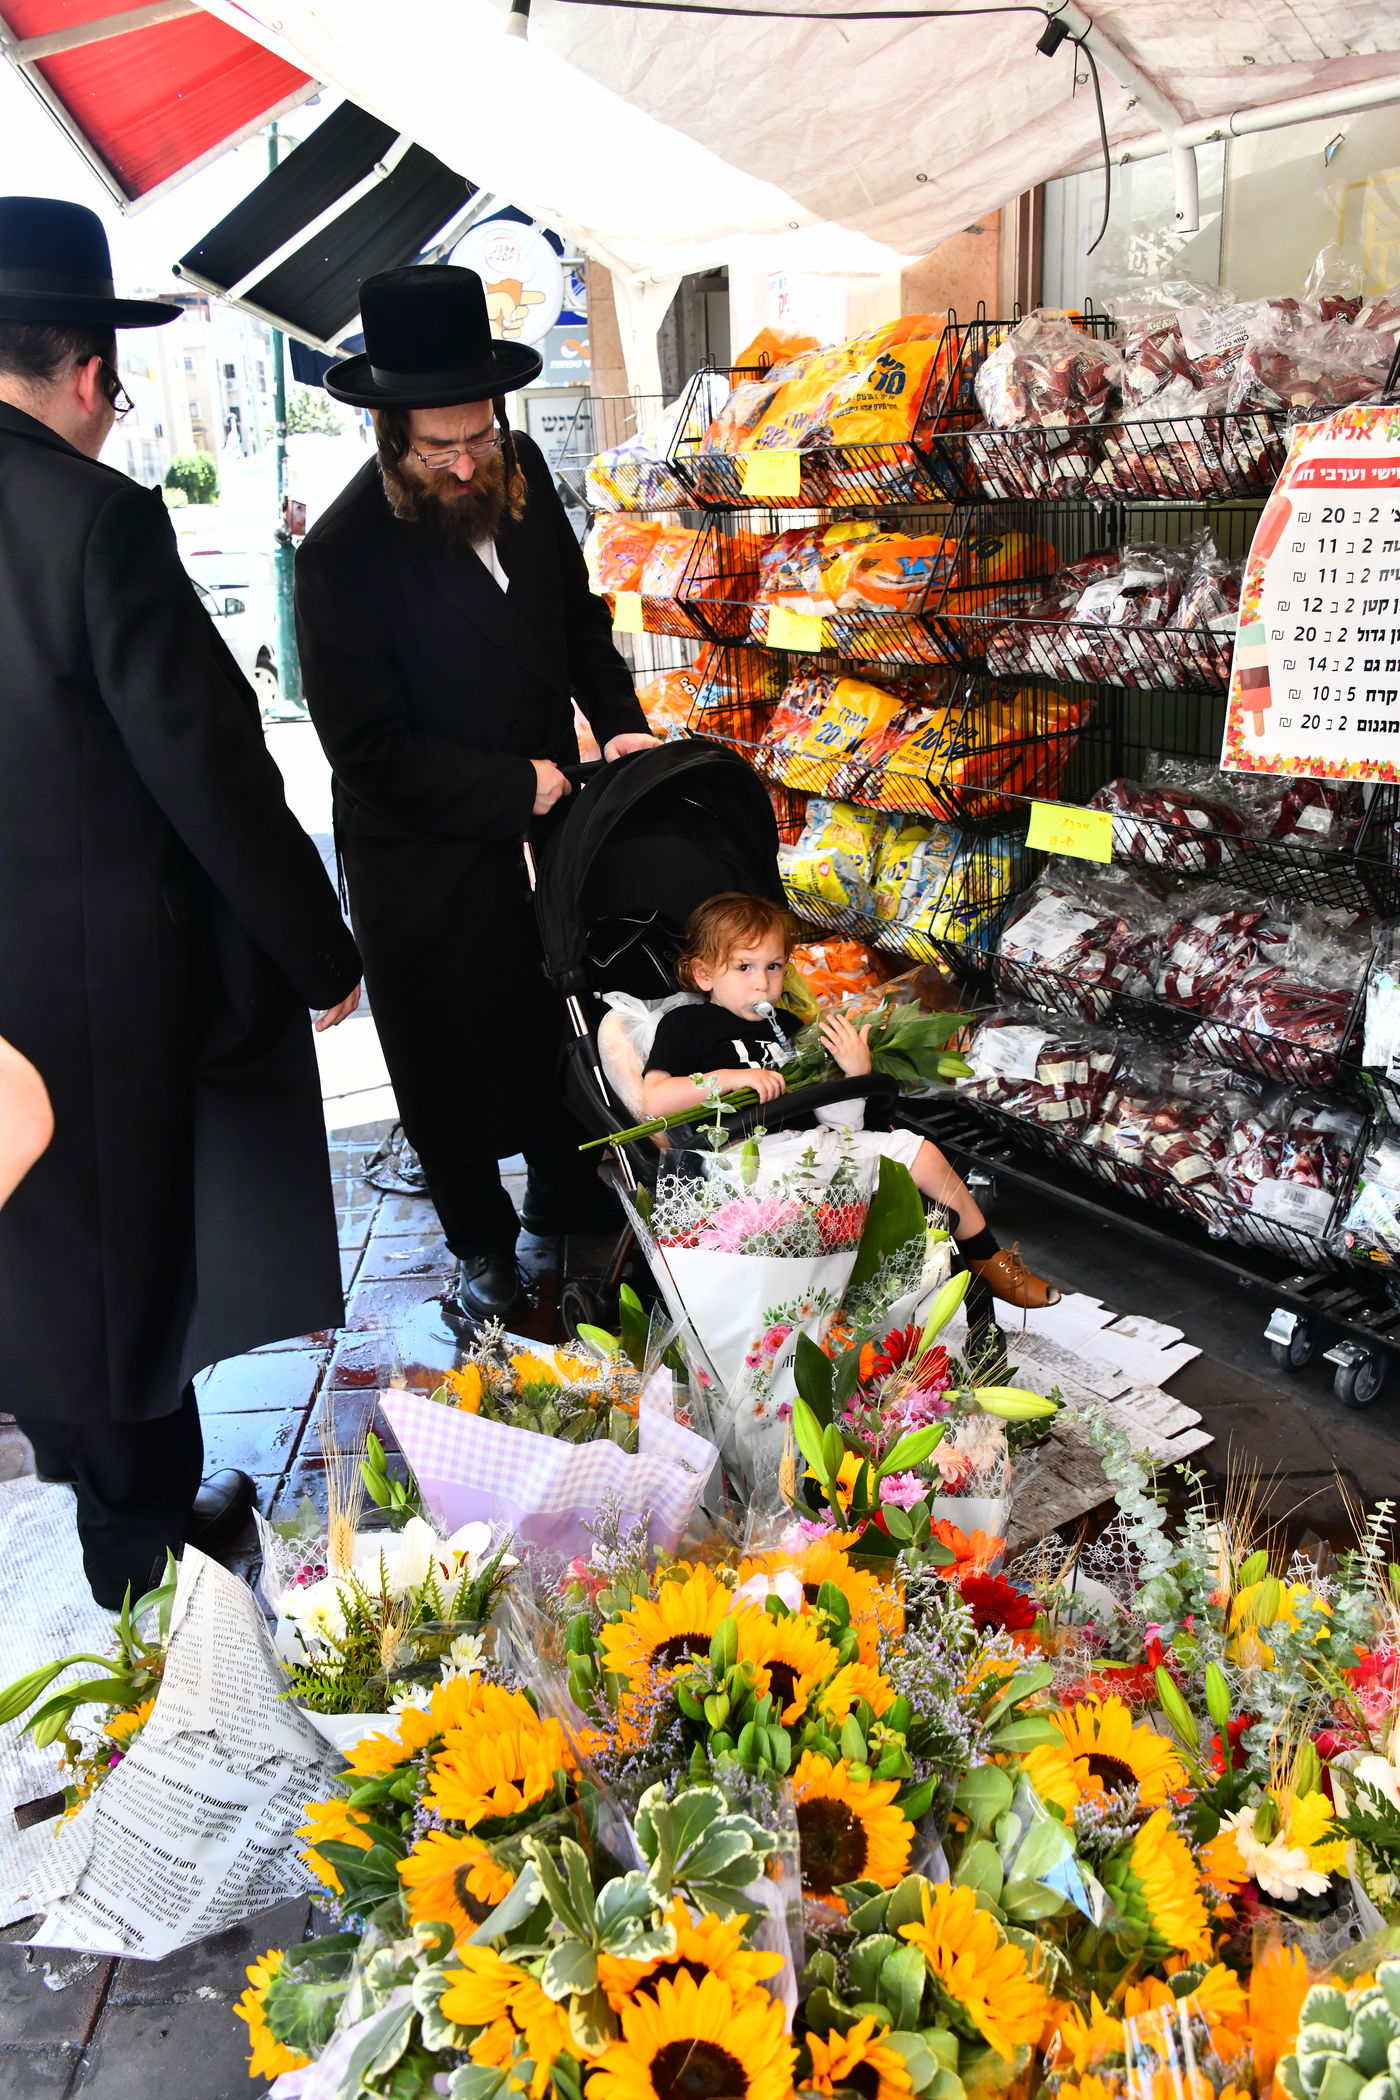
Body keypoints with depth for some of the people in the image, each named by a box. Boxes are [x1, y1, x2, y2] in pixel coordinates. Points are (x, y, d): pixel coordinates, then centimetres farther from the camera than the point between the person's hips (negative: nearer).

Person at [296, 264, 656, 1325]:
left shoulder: (521, 471, -6)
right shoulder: (343, 554, -25)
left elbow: (575, 606, 10)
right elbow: (369, 749, -23)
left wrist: (618, 719, -4)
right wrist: (514, 788, -20)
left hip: (543, 811, 6)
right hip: (426, 860, -6)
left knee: (561, 1017, 23)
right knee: (450, 1057, 12)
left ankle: (563, 1189, 48)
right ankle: (482, 1239, 35)